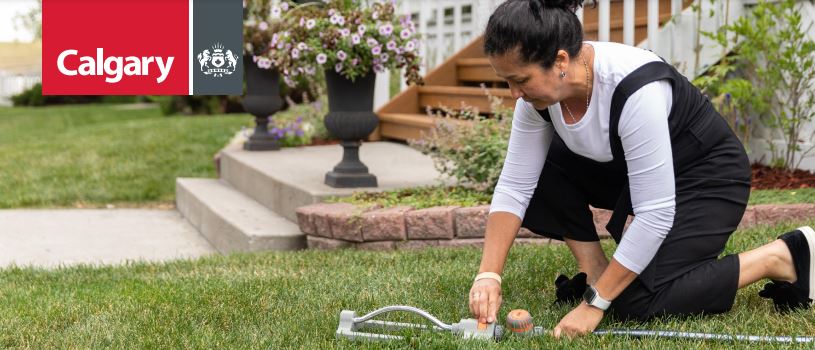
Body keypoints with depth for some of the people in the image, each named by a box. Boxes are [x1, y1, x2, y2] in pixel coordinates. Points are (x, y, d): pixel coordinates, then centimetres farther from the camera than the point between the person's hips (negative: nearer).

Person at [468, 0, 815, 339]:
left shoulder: (635, 89, -38)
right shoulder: (541, 91, -17)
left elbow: (655, 216, -35)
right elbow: (514, 187, -11)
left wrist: (595, 304, -31)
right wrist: (488, 275, -22)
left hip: (706, 175, -7)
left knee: (637, 302, -20)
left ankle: (783, 257, -5)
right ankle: (595, 273, 3)